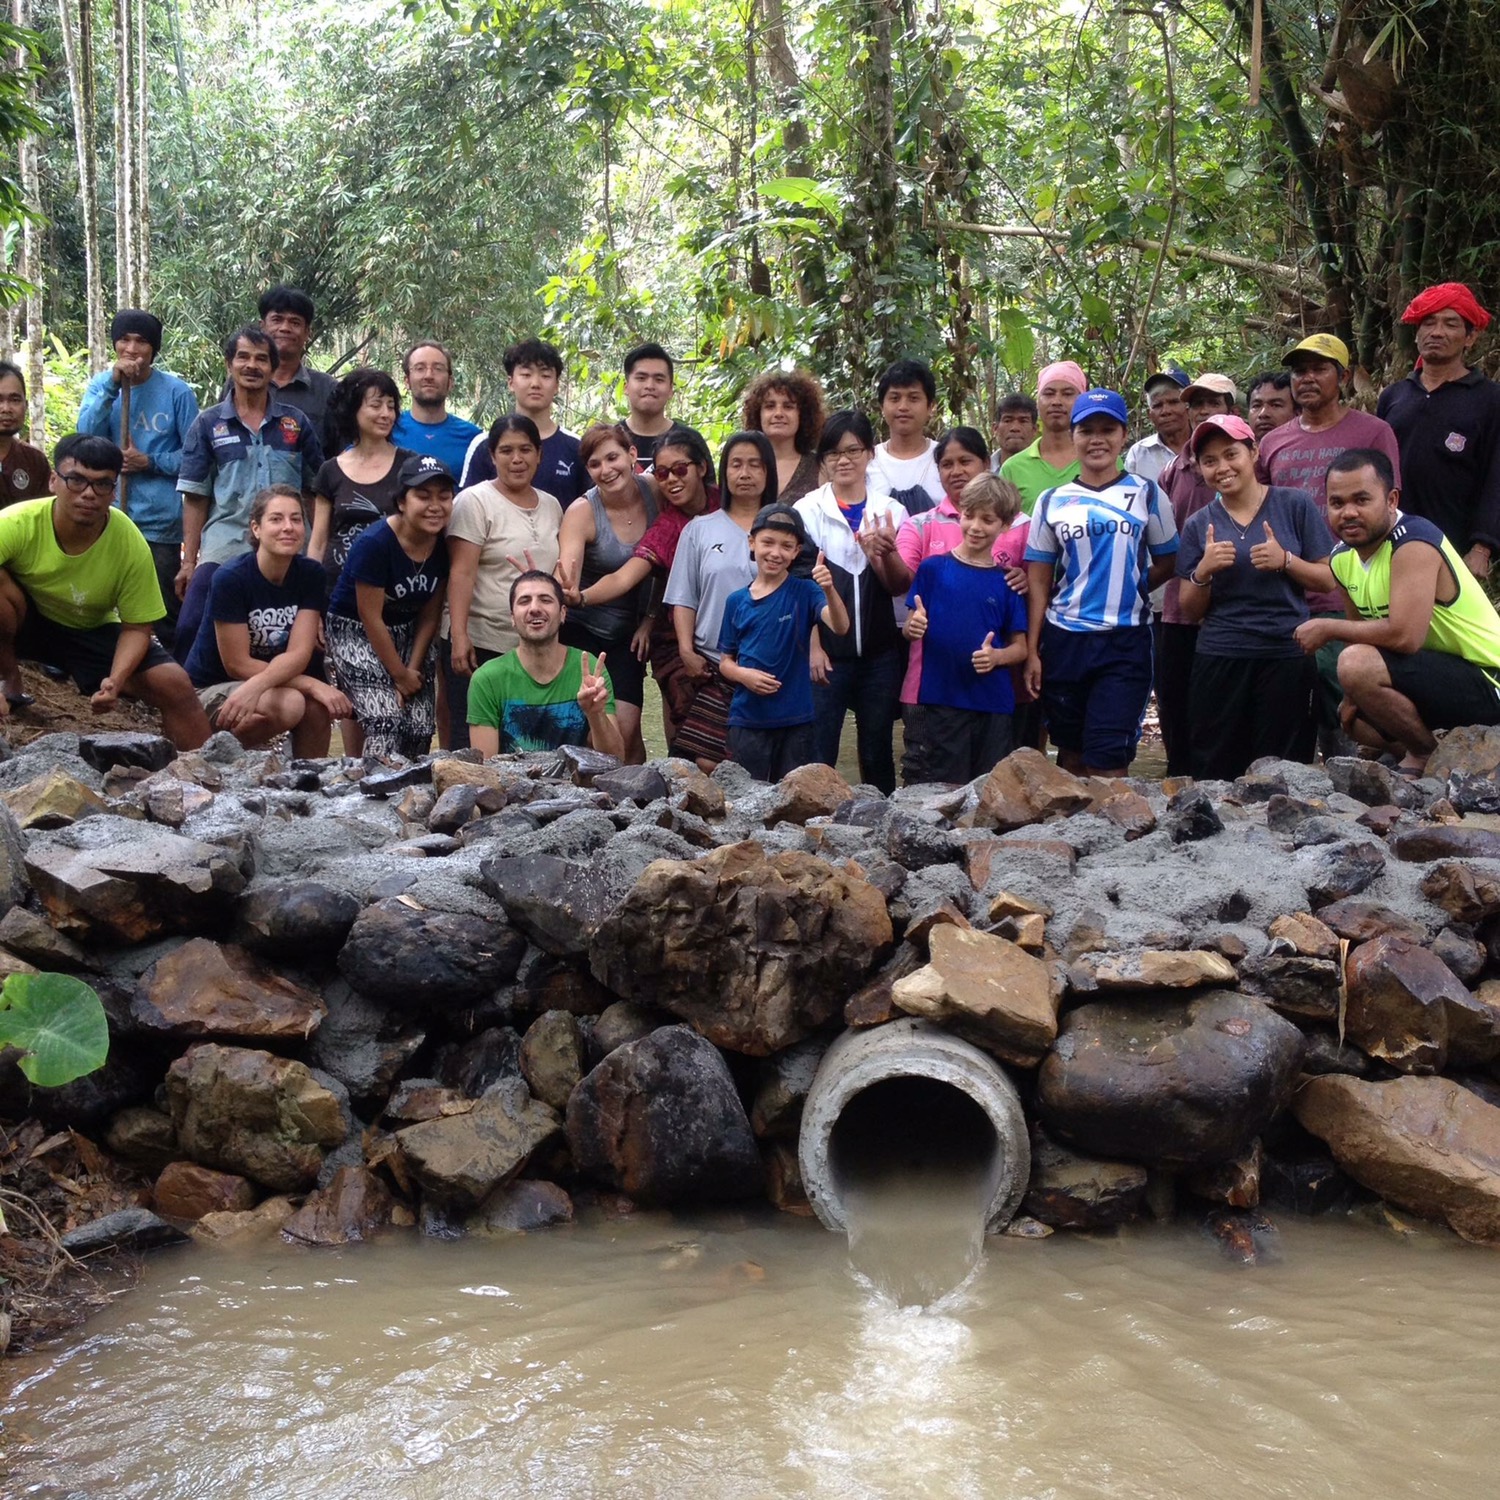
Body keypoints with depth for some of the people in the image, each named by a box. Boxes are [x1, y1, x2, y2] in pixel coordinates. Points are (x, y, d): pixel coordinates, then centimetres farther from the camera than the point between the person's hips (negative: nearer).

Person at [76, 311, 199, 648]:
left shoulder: (175, 391, -4)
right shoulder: (100, 385, 6)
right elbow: (87, 434, -11)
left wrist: (150, 462, -15)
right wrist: (112, 384, -18)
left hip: (160, 521, -3)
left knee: (165, 612, 4)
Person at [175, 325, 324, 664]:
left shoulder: (297, 423, 9)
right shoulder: (207, 424, 7)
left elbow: (314, 492, 11)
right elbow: (195, 497, 5)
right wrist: (188, 561, 0)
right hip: (223, 551, -1)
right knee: (191, 630, -10)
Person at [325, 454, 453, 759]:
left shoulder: (445, 544, -10)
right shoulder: (374, 543, -25)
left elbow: (430, 614, -2)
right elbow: (370, 617, -19)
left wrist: (413, 668, -6)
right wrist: (400, 674, -13)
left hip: (409, 633, 5)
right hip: (357, 632, -5)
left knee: (420, 728, -3)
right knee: (384, 721, -20)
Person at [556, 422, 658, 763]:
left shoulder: (655, 493, -7)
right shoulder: (582, 511, -15)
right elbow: (566, 580, -26)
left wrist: (649, 621, 0)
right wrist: (566, 592, -49)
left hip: (629, 632, 2)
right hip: (582, 629, -2)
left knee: (626, 728, -8)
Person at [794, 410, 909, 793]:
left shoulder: (891, 511, 6)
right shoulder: (808, 511, 1)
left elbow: (898, 586, 0)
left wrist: (883, 553, -20)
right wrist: (813, 646, -11)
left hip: (879, 651, 2)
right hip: (826, 650, -2)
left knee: (877, 753, 11)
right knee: (818, 757, -3)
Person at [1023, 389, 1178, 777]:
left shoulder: (1146, 495, 3)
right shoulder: (1052, 502, 5)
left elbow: (1166, 561, 9)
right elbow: (1038, 581, 5)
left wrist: (1126, 589, -2)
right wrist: (1032, 652, 1)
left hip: (1125, 641, -2)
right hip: (1063, 640, 2)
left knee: (1108, 760, -7)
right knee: (1071, 755, 11)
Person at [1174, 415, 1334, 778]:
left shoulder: (1295, 505, 3)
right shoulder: (1198, 526, 9)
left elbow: (1329, 579, 4)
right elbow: (1190, 613, 9)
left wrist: (1285, 561, -12)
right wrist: (1203, 571, -8)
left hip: (1287, 656, -2)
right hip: (1218, 661, 2)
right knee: (1215, 775, 0)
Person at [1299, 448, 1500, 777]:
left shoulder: (1414, 545, -24)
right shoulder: (1342, 556, 3)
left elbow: (1404, 636, -35)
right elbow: (1361, 629, 16)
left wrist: (1328, 629, -21)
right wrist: (1355, 693, 1)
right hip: (1434, 674, 10)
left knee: (1356, 665, -30)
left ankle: (1426, 755, -9)